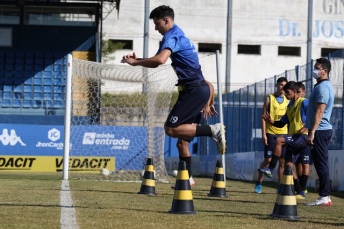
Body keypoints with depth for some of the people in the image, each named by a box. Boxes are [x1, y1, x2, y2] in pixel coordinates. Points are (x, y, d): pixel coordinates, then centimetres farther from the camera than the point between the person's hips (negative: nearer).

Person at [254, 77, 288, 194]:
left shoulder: (287, 101, 11)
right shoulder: (269, 98, 1)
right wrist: (263, 134, -9)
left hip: (283, 133, 3)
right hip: (271, 133, -3)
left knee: (283, 160, -1)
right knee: (268, 159, -5)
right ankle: (259, 183, 8)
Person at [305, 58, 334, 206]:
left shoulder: (322, 87, -15)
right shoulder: (325, 86, 19)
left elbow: (319, 112, -21)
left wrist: (312, 132, -25)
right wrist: (311, 129, 25)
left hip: (319, 131, -11)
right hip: (324, 130, 11)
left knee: (321, 163, -9)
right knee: (321, 163, 11)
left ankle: (324, 197, -10)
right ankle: (325, 196, 14)